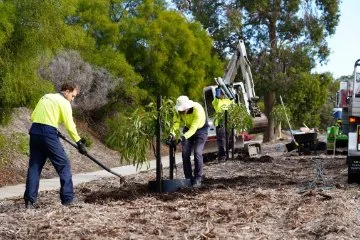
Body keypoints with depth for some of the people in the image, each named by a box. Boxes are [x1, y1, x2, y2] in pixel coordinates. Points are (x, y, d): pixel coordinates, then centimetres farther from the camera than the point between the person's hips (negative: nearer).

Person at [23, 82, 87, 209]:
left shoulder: (45, 97, 21)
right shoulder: (64, 102, 0)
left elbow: (33, 116, 16)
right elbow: (70, 125, -6)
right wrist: (79, 142, -1)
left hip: (34, 131, 7)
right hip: (48, 133, -7)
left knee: (34, 166, 10)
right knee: (63, 164, 3)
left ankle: (29, 201, 6)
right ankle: (67, 199, 4)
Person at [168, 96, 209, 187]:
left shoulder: (198, 110, -37)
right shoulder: (179, 110, -21)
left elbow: (193, 128, -41)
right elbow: (176, 122, -24)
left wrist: (184, 136, -54)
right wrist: (172, 133, -42)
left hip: (200, 129, -5)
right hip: (188, 128, 5)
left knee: (197, 153, -18)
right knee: (185, 153, -3)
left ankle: (197, 179, -10)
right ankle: (188, 178, 8)